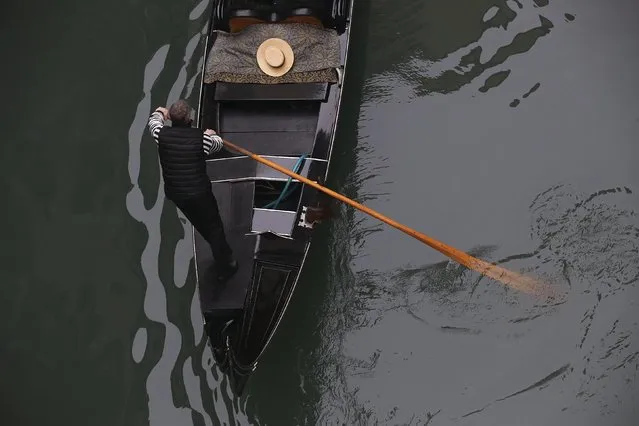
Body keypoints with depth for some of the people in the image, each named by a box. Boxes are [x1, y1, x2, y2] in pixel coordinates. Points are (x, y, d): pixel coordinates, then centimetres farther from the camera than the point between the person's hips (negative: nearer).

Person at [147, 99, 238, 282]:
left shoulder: (162, 134, -12)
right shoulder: (201, 137, -20)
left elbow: (153, 121, 14)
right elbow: (219, 143, 5)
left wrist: (160, 112, 38)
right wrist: (211, 135, 29)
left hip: (174, 193, 5)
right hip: (199, 193, -4)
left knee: (203, 226, 25)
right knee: (214, 228, 14)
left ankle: (222, 253, 45)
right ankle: (225, 268, 25)